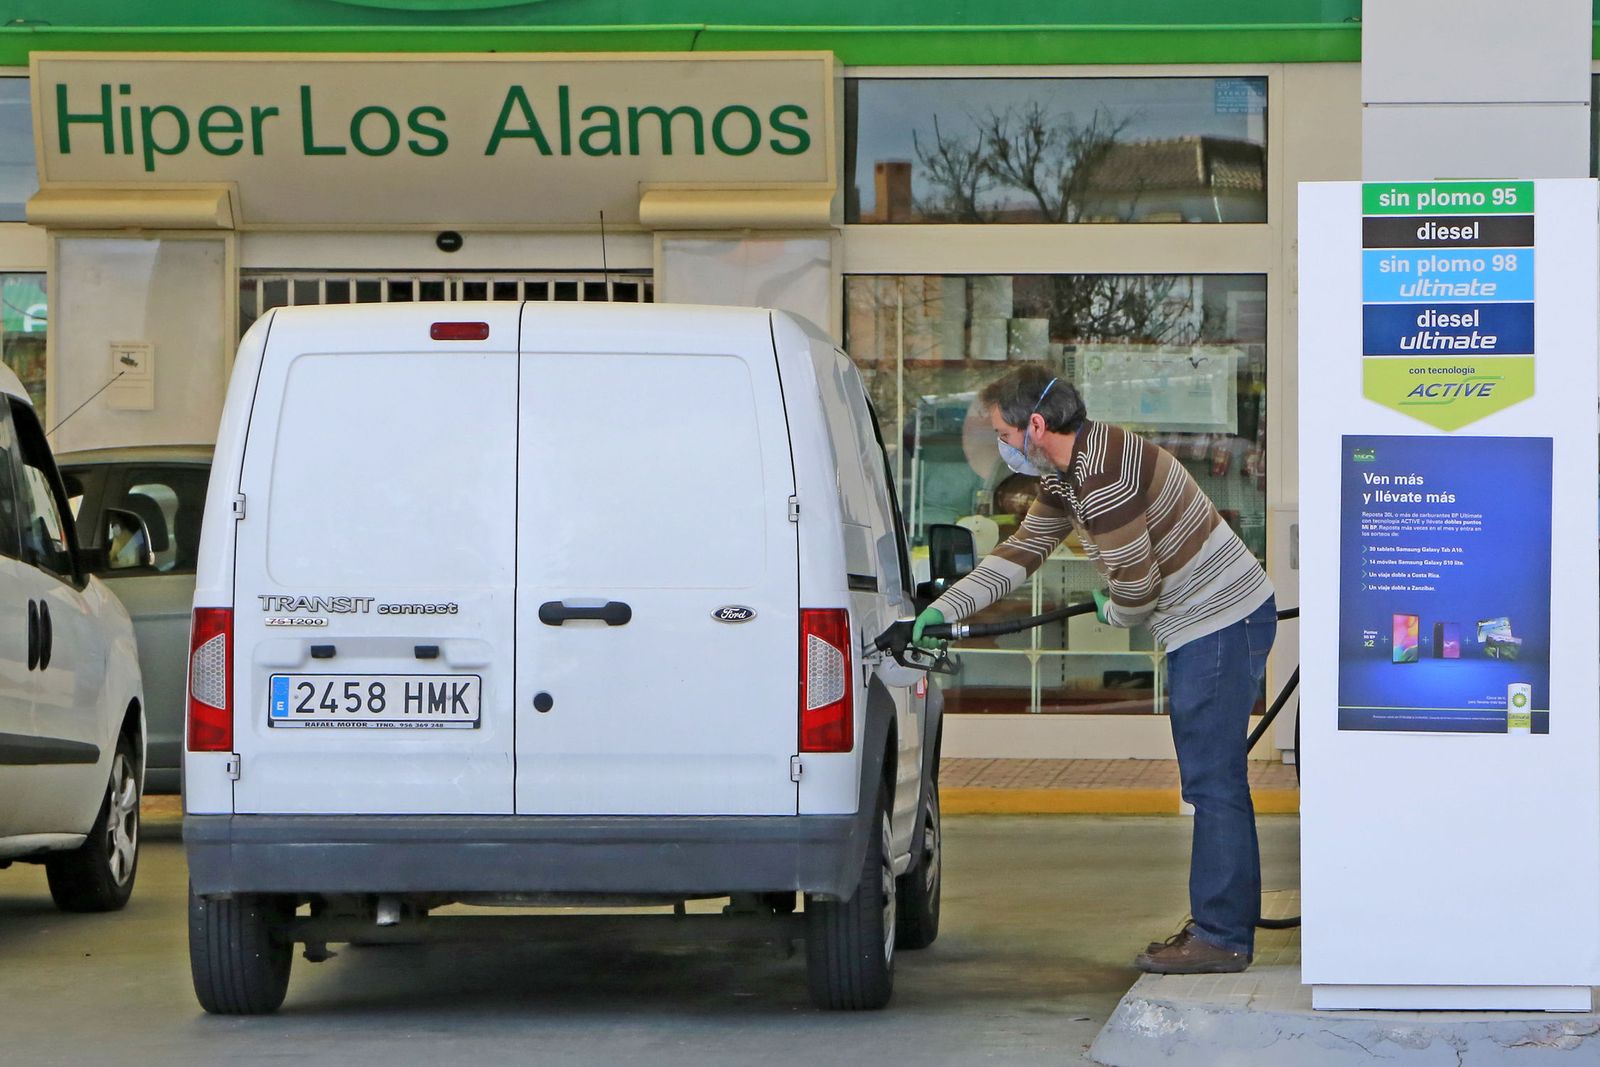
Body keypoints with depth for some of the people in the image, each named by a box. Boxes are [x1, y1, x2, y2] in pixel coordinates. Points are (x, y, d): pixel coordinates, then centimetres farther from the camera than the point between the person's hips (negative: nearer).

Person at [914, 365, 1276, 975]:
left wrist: (1114, 613, 1)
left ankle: (1222, 939, -9)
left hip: (1222, 626, -11)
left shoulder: (1101, 473, -23)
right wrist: (945, 608, 13)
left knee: (1213, 782, -10)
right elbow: (1022, 551, 19)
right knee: (1209, 781, 14)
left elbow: (1137, 582, -22)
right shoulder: (1064, 476, 12)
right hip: (1206, 626, 11)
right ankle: (1217, 925, 20)